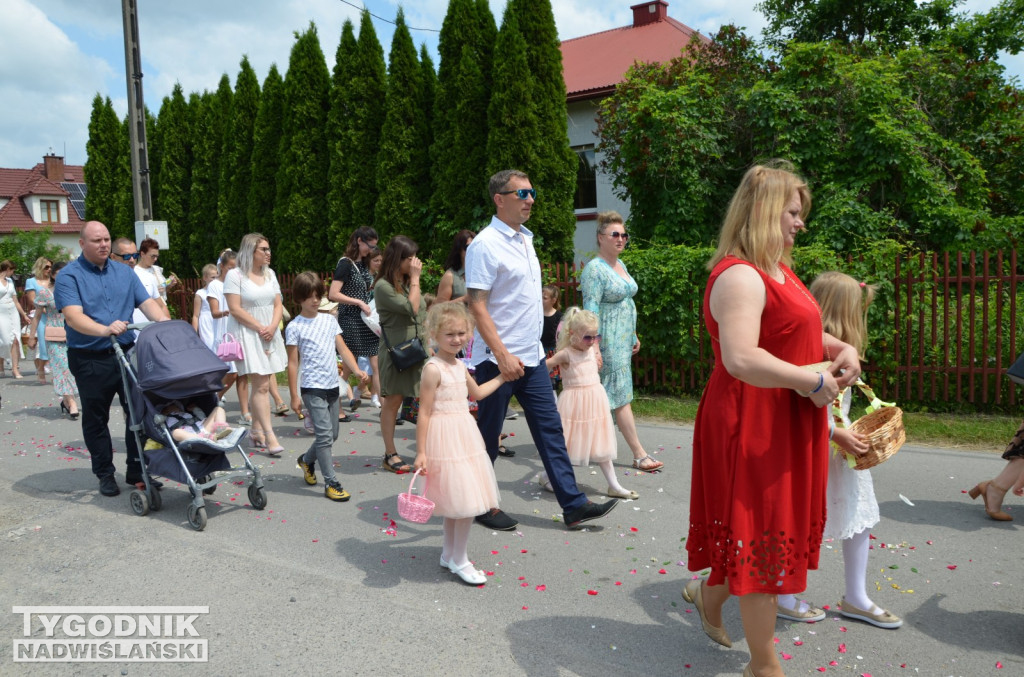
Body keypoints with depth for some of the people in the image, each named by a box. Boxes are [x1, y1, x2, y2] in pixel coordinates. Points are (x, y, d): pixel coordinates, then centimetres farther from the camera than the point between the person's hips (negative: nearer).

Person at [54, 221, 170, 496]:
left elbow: (147, 303, 2)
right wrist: (105, 330, -37)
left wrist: (167, 324, -17)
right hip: (90, 360, -4)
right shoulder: (69, 276, -5)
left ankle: (137, 471, 18)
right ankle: (105, 475, 21)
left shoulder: (124, 272, 10)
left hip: (127, 353, 4)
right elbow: (73, 316, -19)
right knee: (95, 419, 7)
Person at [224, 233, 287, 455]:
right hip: (247, 334, -6)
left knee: (260, 384, 7)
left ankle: (256, 431, 16)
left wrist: (272, 327, -6)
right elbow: (235, 309, -11)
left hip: (270, 334, 6)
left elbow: (278, 305, 11)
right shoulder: (235, 275, -5)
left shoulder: (270, 274, 14)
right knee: (260, 386, -11)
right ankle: (269, 436, -11)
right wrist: (260, 328, -14)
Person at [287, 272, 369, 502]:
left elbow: (342, 349, 6)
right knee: (324, 434, -10)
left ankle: (306, 460, 39)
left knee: (332, 435, 14)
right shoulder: (295, 327, -5)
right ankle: (331, 483, -2)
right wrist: (294, 395, -6)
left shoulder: (329, 320, 9)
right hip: (312, 387, -6)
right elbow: (293, 363, -4)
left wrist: (357, 370, -10)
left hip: (332, 386, 6)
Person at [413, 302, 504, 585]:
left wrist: (502, 377, 30)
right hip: (446, 437, -9)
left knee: (457, 501, 16)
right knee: (464, 502, -5)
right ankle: (459, 560, 10)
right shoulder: (433, 369, -16)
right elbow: (424, 413, -17)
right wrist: (420, 452, -18)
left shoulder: (459, 365, 9)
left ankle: (449, 553, 30)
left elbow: (476, 392, 28)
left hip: (464, 436, 9)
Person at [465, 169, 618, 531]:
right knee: (487, 436, 6)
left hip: (532, 357, 8)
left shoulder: (525, 239, 13)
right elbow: (477, 306, -18)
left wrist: (529, 351, 18)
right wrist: (503, 356, -23)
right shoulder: (485, 245, -13)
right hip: (498, 360, -8)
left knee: (550, 429, 9)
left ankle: (573, 505, 15)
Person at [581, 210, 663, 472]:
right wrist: (594, 346, -23)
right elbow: (591, 309, -18)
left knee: (603, 395, 14)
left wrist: (634, 336, 21)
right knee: (621, 395, -5)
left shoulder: (620, 264, 14)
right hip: (609, 340, -9)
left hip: (623, 340, 9)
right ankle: (639, 455, -1)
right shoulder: (594, 269, -13)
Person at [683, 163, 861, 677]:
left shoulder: (778, 271, 15)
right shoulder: (740, 277, -20)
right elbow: (741, 358, -32)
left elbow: (800, 329, 26)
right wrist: (811, 381, -22)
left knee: (770, 526, 21)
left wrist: (841, 349, 6)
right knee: (760, 537, 2)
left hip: (787, 423, 10)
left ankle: (710, 594, 44)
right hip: (753, 424, -10)